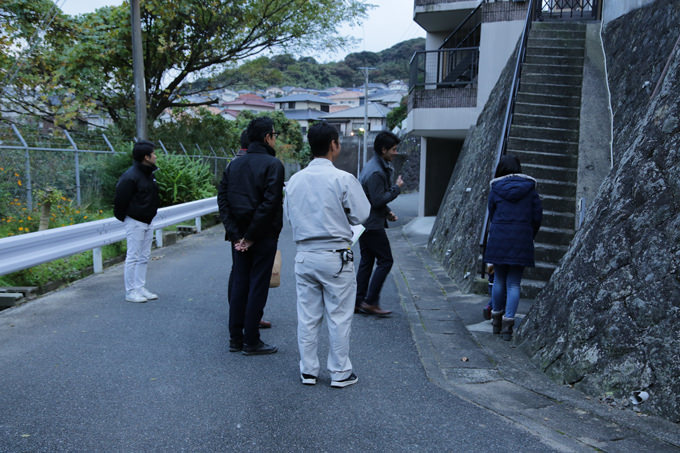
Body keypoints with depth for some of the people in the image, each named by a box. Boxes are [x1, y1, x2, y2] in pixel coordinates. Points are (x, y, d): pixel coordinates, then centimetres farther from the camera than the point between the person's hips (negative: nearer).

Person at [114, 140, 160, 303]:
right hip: (135, 222, -9)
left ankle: (140, 288, 23)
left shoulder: (149, 173, 10)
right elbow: (120, 200, -15)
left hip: (147, 222, 9)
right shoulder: (130, 176, -19)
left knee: (144, 257, 13)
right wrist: (122, 218, -5)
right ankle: (130, 292, 7)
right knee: (133, 257, -2)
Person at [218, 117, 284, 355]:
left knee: (239, 284, 13)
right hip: (263, 236, -6)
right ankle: (251, 342, 9)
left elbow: (223, 199, 4)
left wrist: (236, 234, 0)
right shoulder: (273, 164, -11)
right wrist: (251, 236, -13)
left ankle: (235, 339, 20)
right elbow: (270, 203, -20)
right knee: (258, 286, 2)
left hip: (239, 237, 6)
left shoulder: (234, 164, 8)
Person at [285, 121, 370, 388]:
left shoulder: (294, 180, 4)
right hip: (335, 256, -5)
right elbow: (362, 215, -9)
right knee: (339, 316, 6)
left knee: (307, 316, 12)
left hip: (304, 255, 5)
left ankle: (308, 371, 22)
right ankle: (340, 373, 16)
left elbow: (290, 215, 12)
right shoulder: (343, 179, -12)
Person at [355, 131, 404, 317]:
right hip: (372, 225, -10)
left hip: (363, 223, 10)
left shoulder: (374, 166, 15)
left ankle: (359, 302, 17)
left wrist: (387, 212, 13)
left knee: (366, 261, 13)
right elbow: (378, 200, -23)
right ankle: (370, 302, -1)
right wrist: (397, 188, -12)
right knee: (385, 261, -4)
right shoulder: (376, 172, -19)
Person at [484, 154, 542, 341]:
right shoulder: (529, 188, 3)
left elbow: (492, 215, 7)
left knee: (499, 280, 14)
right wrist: (530, 237, 16)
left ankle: (497, 320, 25)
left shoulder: (496, 189, 2)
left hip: (498, 239, 0)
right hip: (521, 240, 0)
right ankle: (507, 324, -2)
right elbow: (537, 216, 3)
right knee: (514, 283, 4)